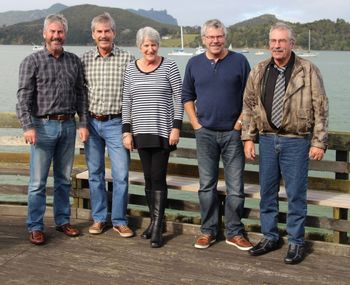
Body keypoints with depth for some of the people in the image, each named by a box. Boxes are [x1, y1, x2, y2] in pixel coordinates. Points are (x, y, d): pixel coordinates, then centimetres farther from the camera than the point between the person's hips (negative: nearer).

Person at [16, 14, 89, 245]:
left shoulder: (74, 61, 9)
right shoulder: (32, 61, -2)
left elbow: (81, 94, 11)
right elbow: (24, 97, -8)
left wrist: (83, 123, 4)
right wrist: (28, 126, -18)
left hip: (68, 125, 4)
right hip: (43, 125, -4)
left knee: (64, 178, 13)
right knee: (38, 181, 0)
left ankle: (63, 220, 25)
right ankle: (35, 227, 9)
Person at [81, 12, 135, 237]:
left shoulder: (127, 59, -3)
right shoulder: (85, 60, 4)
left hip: (116, 123, -2)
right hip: (92, 123, 3)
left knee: (121, 175, -1)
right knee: (95, 174, 10)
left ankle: (119, 221, 13)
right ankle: (99, 218, 23)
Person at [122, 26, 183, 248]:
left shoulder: (169, 66, -3)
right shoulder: (131, 69, 8)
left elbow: (178, 99, -3)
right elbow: (127, 102, 10)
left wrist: (176, 128, -9)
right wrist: (127, 131, 4)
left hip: (163, 131, -4)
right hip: (141, 132, 4)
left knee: (158, 178, -6)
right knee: (149, 178, 9)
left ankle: (157, 227, -1)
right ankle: (155, 221, 20)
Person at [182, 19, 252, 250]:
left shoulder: (239, 61, 0)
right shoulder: (194, 64, 6)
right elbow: (187, 96, 13)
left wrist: (241, 121, -6)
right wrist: (195, 122, 4)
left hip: (233, 133, -2)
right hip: (205, 134, 2)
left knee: (235, 187, 2)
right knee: (207, 185, 8)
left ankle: (235, 232, 14)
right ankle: (208, 231, 19)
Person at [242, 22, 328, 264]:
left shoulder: (308, 71, -6)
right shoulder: (259, 72, 5)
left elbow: (320, 108, -5)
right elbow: (249, 106, 10)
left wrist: (319, 142, -8)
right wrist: (248, 138, 5)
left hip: (296, 141, -4)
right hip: (267, 140, 4)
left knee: (296, 194, 4)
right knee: (267, 192, 12)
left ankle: (296, 242, 18)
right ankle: (270, 237, 28)